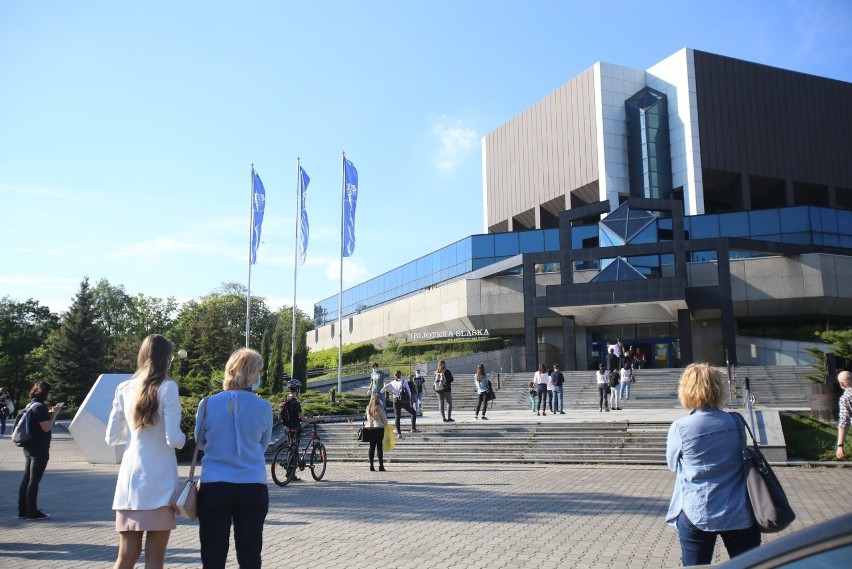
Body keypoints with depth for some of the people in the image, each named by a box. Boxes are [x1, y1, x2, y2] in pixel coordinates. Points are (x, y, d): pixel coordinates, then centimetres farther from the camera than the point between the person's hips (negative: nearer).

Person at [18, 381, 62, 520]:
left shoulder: (30, 405, 12)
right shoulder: (40, 407, -16)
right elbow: (46, 427, -19)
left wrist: (50, 412, 11)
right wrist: (54, 413, -10)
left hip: (28, 448, 9)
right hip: (39, 449, -9)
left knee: (26, 479, 13)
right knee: (34, 480, -4)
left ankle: (22, 510, 19)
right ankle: (32, 512, 1)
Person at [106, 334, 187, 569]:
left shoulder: (124, 388, 6)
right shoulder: (167, 387, -9)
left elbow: (112, 438, 12)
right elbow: (173, 439, -13)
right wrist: (183, 438, 9)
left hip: (130, 477, 5)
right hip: (159, 481, -5)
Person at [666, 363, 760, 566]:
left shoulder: (680, 428, -14)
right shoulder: (735, 422, -5)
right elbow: (742, 458, 11)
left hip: (697, 515, -2)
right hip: (738, 514, 3)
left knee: (695, 564, 12)